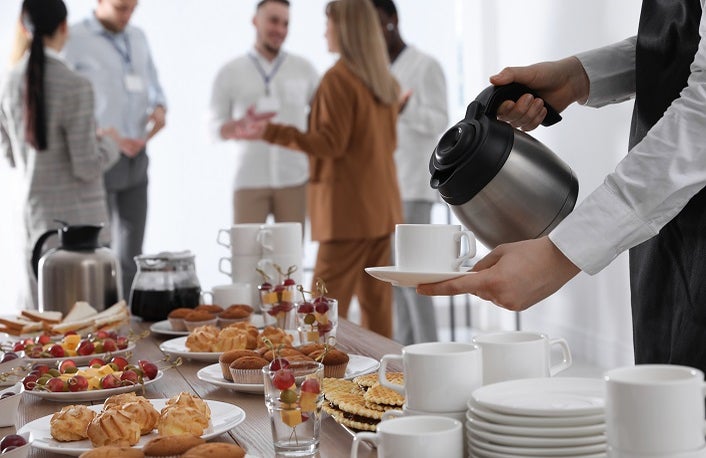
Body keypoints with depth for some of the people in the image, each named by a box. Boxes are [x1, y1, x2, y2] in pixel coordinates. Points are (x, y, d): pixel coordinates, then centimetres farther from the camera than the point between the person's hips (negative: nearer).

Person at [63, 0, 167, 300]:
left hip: (136, 158, 6)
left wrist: (160, 109, 0)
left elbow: (154, 88, 23)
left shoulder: (138, 38, 12)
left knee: (131, 255, 9)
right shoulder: (74, 40, -8)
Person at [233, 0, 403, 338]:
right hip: (382, 206, 8)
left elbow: (330, 143, -16)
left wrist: (270, 132, -17)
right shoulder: (386, 81, 11)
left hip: (348, 208, -8)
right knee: (376, 300, 10)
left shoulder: (338, 78, -12)